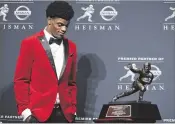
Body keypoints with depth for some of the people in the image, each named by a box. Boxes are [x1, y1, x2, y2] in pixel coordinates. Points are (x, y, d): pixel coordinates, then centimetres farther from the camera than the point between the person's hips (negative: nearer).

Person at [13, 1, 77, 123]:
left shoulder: (71, 47, 12)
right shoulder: (30, 44, -1)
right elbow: (21, 81, -2)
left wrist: (73, 110, 10)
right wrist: (25, 111, -8)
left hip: (64, 113, 4)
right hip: (38, 112, -4)